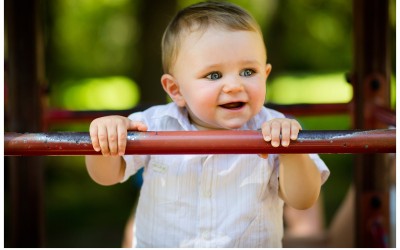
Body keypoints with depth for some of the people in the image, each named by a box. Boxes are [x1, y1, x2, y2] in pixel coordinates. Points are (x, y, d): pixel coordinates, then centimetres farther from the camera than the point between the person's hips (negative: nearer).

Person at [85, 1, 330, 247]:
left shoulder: (272, 131, -8)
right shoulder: (157, 125, -5)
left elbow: (303, 200, -11)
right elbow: (108, 176, 1)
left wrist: (291, 152, -28)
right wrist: (104, 136, -19)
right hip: (158, 243, 0)